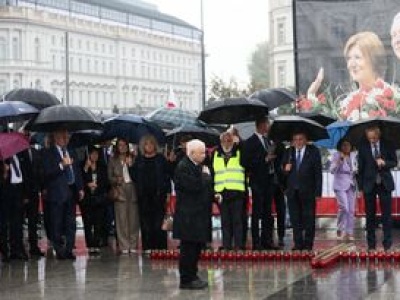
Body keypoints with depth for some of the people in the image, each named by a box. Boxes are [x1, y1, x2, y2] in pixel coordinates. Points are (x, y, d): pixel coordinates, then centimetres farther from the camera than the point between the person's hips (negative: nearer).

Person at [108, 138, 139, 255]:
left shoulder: (132, 159, 13)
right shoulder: (113, 160, 11)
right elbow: (110, 177, 10)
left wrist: (131, 165, -7)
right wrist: (116, 180, -9)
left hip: (132, 190, 1)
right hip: (120, 191, -1)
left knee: (133, 219, -1)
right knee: (122, 220, -6)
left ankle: (133, 246, 6)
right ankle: (124, 246, -3)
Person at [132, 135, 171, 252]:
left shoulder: (160, 159, 6)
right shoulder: (139, 160, 11)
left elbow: (167, 176, 4)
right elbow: (134, 176, 10)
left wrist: (168, 193, -1)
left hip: (158, 194, -2)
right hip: (144, 196, 2)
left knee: (159, 222, -3)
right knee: (146, 222, 1)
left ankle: (161, 247, 0)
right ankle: (147, 247, 5)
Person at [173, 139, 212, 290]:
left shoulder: (198, 166, 17)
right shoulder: (183, 167, -14)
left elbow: (205, 186, 24)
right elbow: (193, 186, -23)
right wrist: (205, 176, -9)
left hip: (199, 214, 9)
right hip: (188, 216, -9)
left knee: (196, 247, 12)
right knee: (189, 248, -5)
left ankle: (192, 276, 20)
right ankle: (186, 279, 0)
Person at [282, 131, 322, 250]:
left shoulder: (313, 151, 1)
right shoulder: (288, 152, 10)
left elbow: (318, 172, -2)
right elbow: (283, 170, 16)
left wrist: (318, 191, -7)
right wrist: (285, 169, -10)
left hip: (308, 191, -3)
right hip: (292, 191, 3)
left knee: (309, 218, 0)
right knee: (295, 219, 4)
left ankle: (308, 244, 7)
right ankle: (298, 244, 10)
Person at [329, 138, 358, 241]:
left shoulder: (353, 155, 11)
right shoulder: (336, 155, -4)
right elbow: (332, 170, -14)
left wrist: (356, 171, 2)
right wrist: (339, 160, -23)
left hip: (351, 185, 5)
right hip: (340, 185, -5)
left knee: (351, 210, 3)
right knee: (344, 207, -19)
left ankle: (349, 233, 9)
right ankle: (340, 229, 0)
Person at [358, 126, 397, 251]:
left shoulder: (387, 145, 1)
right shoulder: (363, 147, -1)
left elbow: (394, 162, 5)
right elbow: (361, 168, 2)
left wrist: (384, 163, -17)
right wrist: (360, 187, 0)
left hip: (385, 184, 0)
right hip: (369, 184, 0)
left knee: (387, 214, -1)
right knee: (370, 215, 3)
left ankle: (387, 243, 3)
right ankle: (371, 243, 9)